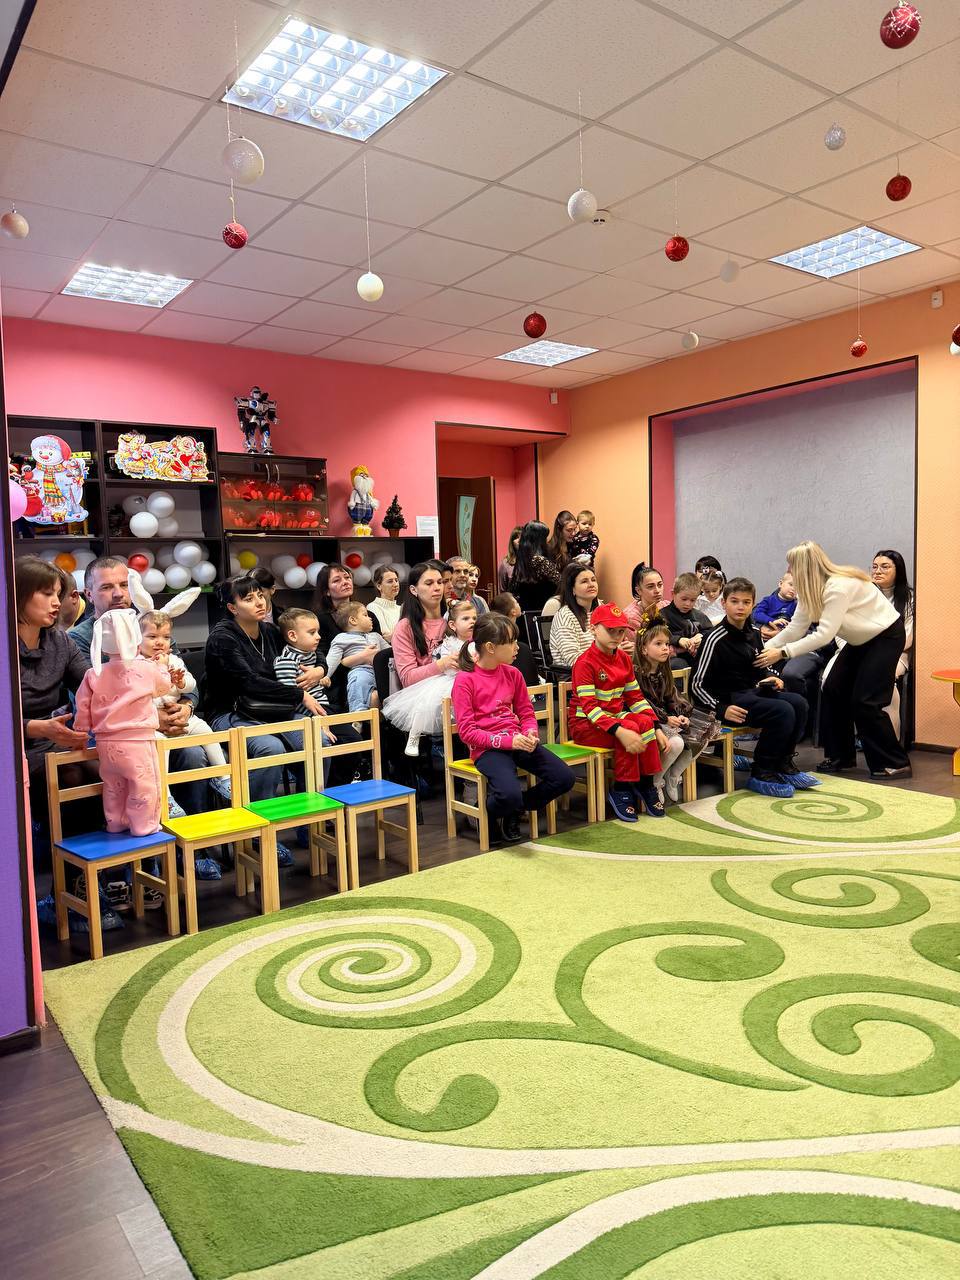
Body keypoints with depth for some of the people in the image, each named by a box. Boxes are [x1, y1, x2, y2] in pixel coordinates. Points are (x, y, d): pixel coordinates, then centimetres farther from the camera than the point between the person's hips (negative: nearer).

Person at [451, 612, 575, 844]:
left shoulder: (512, 674, 11)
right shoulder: (465, 679, -7)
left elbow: (526, 712, 16)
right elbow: (467, 731, -10)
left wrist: (530, 734, -8)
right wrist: (507, 740, -20)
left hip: (518, 742, 6)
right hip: (487, 748, -6)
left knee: (565, 777, -12)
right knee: (510, 794, -33)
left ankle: (514, 810, 10)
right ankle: (491, 816, 6)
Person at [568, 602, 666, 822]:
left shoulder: (624, 659, 8)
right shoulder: (585, 663, -16)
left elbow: (635, 697, 9)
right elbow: (589, 707, -24)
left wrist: (656, 727, -4)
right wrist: (620, 731, -36)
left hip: (614, 717, 6)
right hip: (585, 723, -6)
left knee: (645, 722, -24)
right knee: (630, 728, -31)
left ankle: (646, 783, -9)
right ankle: (621, 790, -16)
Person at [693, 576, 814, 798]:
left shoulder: (754, 634, 10)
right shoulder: (716, 639, -14)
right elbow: (697, 684, -14)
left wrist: (770, 680, 7)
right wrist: (721, 709, -21)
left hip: (753, 692, 8)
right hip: (730, 699, -8)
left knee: (798, 703, -12)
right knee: (783, 711, -24)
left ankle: (783, 763, 4)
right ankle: (761, 773, -10)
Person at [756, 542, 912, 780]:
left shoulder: (839, 587, -32)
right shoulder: (810, 589, -6)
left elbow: (824, 635, -35)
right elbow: (795, 628, -5)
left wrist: (782, 652, -36)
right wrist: (765, 648, -13)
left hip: (887, 635, -9)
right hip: (862, 638, 9)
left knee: (865, 701, -12)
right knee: (833, 691, 3)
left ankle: (895, 764, 1)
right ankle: (841, 756, 14)